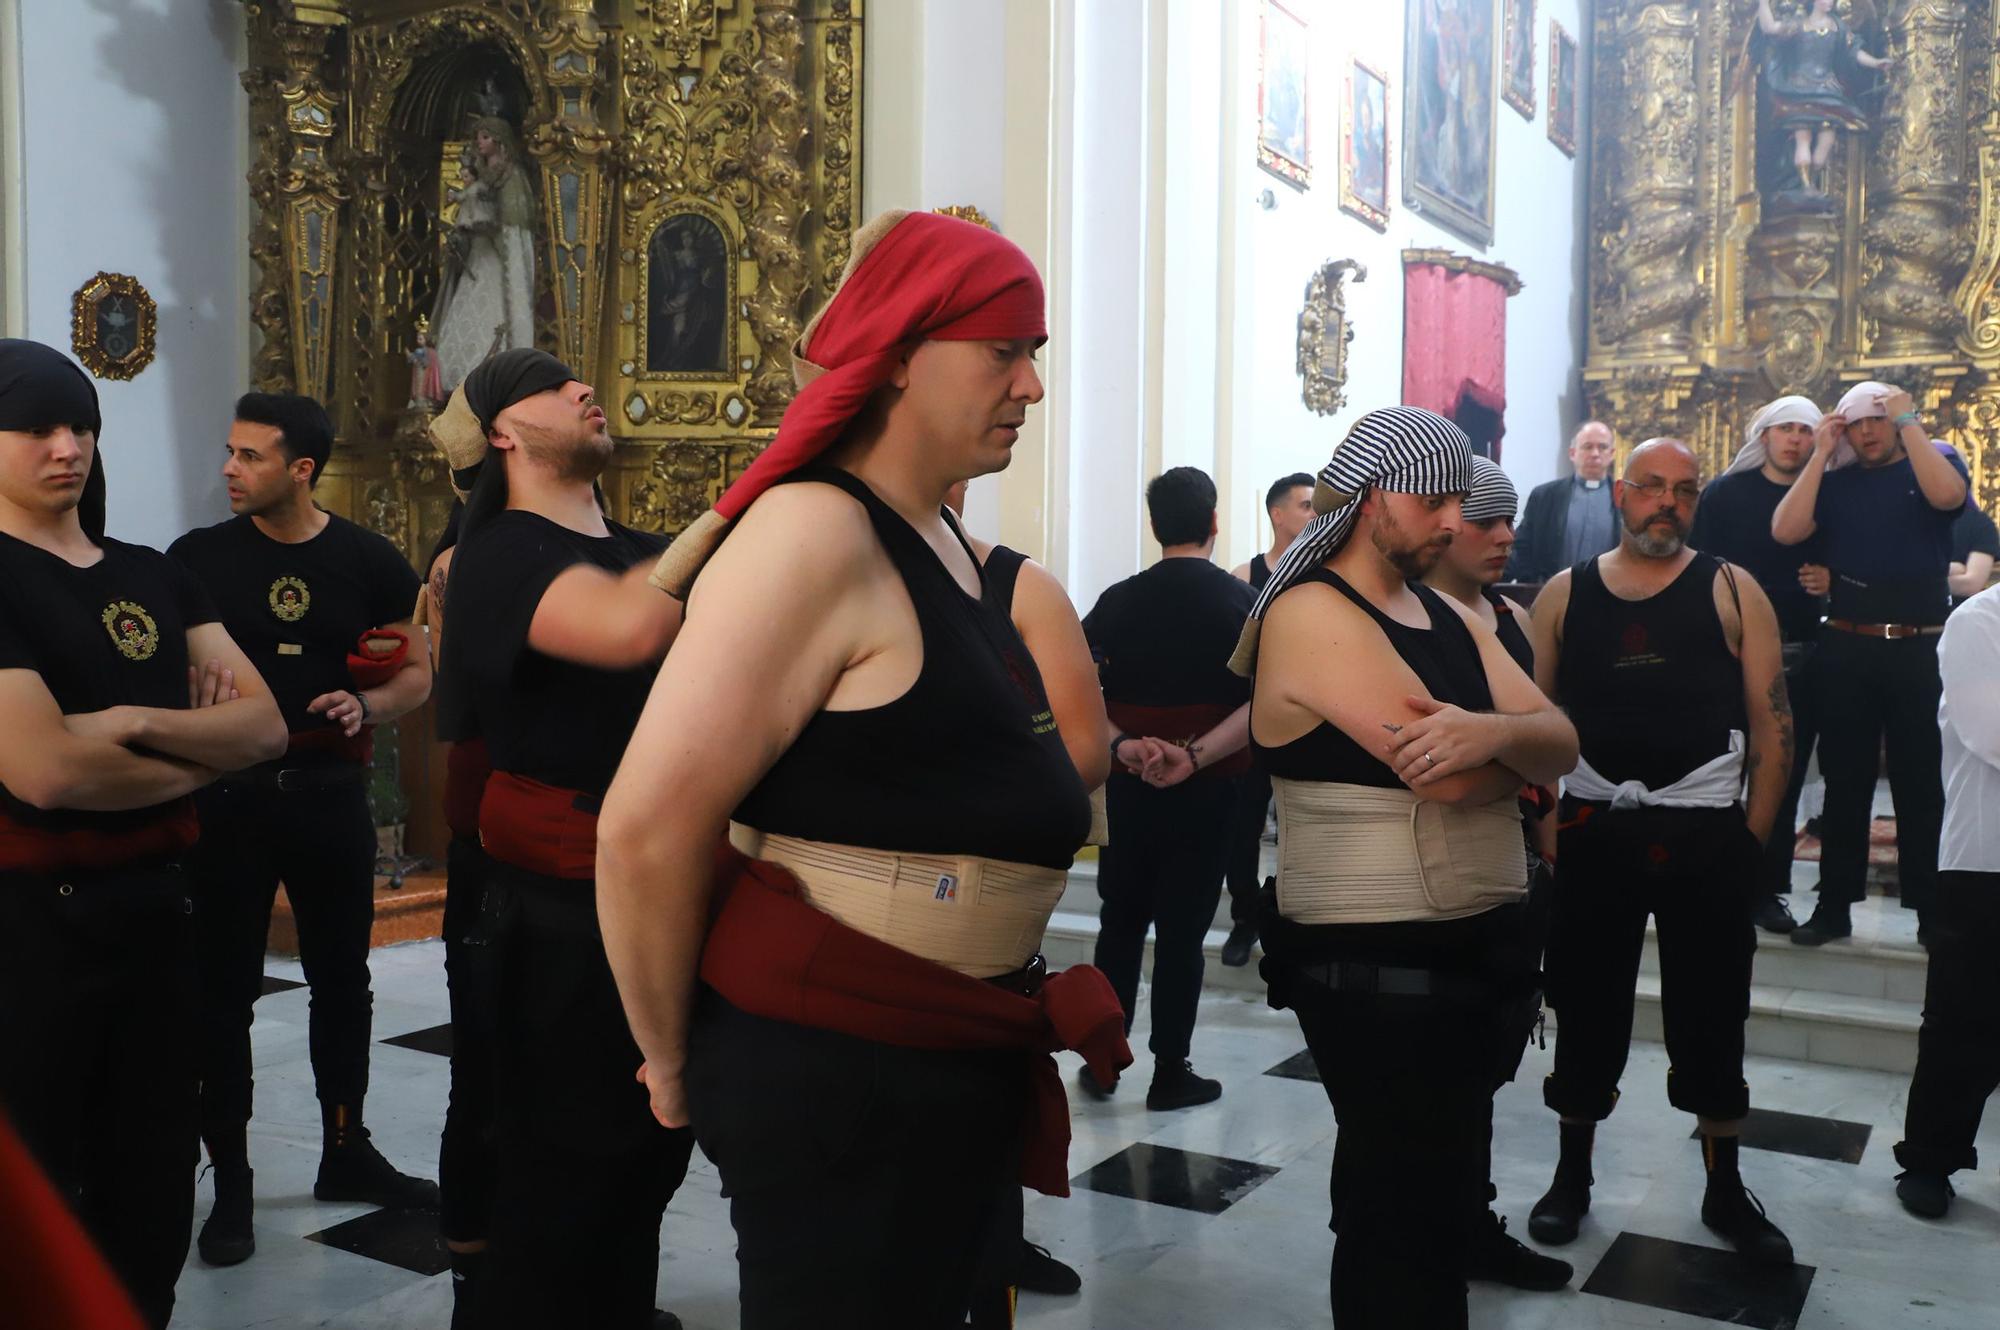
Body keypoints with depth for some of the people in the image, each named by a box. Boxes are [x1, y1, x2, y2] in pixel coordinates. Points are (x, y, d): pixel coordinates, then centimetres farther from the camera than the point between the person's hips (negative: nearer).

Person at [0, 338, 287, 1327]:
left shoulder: (152, 575, 9)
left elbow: (265, 726, 0)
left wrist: (135, 723, -17)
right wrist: (200, 752, -8)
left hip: (155, 900, 6)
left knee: (154, 1187, 17)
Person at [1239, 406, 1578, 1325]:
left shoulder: (1451, 618, 13)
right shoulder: (1312, 613, -15)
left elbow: (1560, 741, 0)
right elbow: (1448, 774, -24)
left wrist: (1491, 733, -23)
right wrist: (1514, 754, -3)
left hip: (1482, 948, 9)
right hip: (1377, 968, -9)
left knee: (1437, 1197, 23)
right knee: (1405, 1222, 2)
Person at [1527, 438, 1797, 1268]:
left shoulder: (1732, 593, 1)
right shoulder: (1563, 594, 5)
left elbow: (1772, 723, 1)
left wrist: (1753, 834, -4)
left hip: (1706, 831, -1)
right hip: (1593, 827, 1)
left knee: (1712, 1019, 8)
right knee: (1587, 1011, 10)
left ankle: (1725, 1192, 25)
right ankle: (1571, 1175, 26)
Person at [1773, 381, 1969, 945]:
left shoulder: (1935, 459, 5)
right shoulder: (1835, 480, 8)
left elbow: (1946, 496, -18)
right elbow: (1785, 531, -7)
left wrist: (1909, 421, -13)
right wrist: (1821, 453, -5)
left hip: (1919, 649, -2)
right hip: (1846, 648, 2)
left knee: (1921, 783, 4)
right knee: (1845, 781, 8)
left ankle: (1930, 909, 13)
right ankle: (1834, 905, 15)